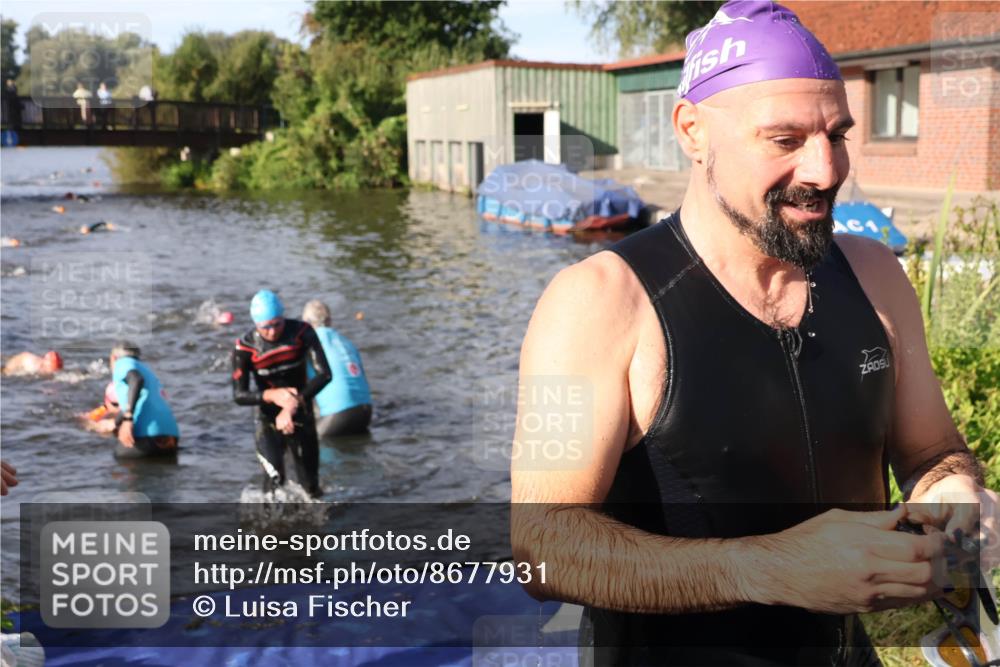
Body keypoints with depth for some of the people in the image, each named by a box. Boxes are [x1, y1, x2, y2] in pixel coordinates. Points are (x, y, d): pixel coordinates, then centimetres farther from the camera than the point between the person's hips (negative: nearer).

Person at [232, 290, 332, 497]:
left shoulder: (302, 332, -16)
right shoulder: (245, 348, -17)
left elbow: (324, 374, -23)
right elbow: (239, 395, -15)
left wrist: (294, 405, -33)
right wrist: (271, 395, -34)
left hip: (301, 417, 2)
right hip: (267, 420, -2)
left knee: (310, 486, 8)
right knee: (275, 479, -20)